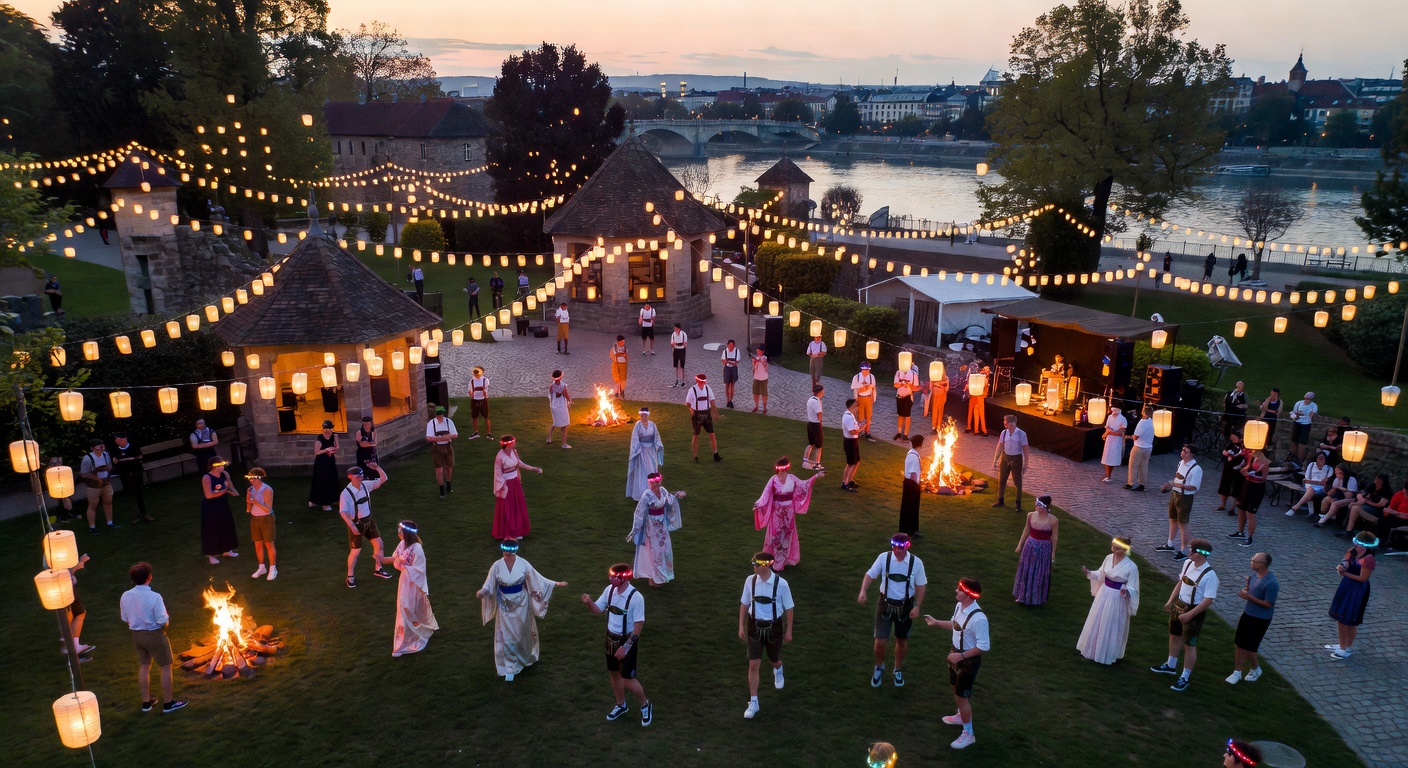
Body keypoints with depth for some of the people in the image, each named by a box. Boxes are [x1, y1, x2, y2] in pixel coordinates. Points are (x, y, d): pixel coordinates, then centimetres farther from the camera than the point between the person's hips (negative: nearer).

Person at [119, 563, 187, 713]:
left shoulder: (126, 596, -8)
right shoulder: (154, 597, -26)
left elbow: (125, 619, 3)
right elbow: (162, 621, -22)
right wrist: (167, 618, 0)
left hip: (137, 635, 6)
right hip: (154, 635, -6)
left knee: (144, 666, 21)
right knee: (166, 667, 9)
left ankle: (146, 702, 33)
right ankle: (168, 703, 17)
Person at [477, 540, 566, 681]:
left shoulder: (523, 564, -14)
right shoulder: (497, 566, -14)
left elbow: (537, 580, -6)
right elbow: (489, 585, -11)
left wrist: (556, 584, -10)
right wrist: (481, 592, -33)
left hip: (521, 603, 1)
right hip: (505, 605, -1)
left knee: (522, 633, 17)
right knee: (506, 635, 2)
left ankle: (523, 658, 45)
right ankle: (509, 668, 13)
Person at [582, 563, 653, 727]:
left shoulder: (636, 597, -26)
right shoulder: (610, 590, -7)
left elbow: (638, 625, -22)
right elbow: (598, 610, 6)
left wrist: (626, 646, -22)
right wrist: (589, 602, -16)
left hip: (627, 640, -7)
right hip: (611, 638, 7)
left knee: (628, 679, 1)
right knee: (614, 673, 21)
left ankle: (645, 705, 27)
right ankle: (621, 705, 43)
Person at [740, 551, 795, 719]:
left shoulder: (781, 583, -19)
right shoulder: (750, 580, -12)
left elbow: (789, 608, -6)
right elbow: (744, 604, 2)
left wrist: (788, 631, 0)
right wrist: (741, 626, 3)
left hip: (774, 627, -1)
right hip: (754, 626, 1)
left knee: (774, 660, 19)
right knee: (753, 665, -3)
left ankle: (778, 671, 58)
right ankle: (753, 703, 7)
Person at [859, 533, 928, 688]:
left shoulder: (916, 562, -14)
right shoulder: (884, 558, -14)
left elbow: (921, 585, -2)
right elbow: (870, 574, -6)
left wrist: (917, 607, -7)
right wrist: (863, 591, -23)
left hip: (906, 606, 1)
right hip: (886, 604, -1)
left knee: (902, 640, 16)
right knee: (880, 641, -2)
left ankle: (898, 670, 43)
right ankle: (879, 668, 29)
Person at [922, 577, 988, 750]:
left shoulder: (978, 618, -35)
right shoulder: (959, 607, -9)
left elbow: (984, 647, -28)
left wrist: (961, 656, -27)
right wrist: (936, 622, 4)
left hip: (969, 660, -8)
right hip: (957, 653, 9)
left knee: (961, 696, 4)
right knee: (956, 688, 29)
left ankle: (968, 734, 24)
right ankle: (962, 716, 55)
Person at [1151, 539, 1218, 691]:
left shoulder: (1209, 575, -27)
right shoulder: (1188, 564, -5)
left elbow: (1208, 600, -25)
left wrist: (1189, 614, -25)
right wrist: (1170, 601, 7)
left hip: (1194, 611, -8)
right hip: (1179, 605, 8)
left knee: (1189, 644, 6)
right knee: (1174, 636, 24)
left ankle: (1184, 678, 23)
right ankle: (1170, 666, 46)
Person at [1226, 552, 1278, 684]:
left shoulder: (1271, 583, -26)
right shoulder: (1254, 575, -1)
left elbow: (1268, 604, -22)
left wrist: (1249, 596, -22)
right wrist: (1246, 589, -9)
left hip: (1260, 619, -7)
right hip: (1247, 614, 7)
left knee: (1248, 647, 3)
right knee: (1240, 645, 13)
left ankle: (1256, 669, 30)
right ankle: (1237, 672, 27)